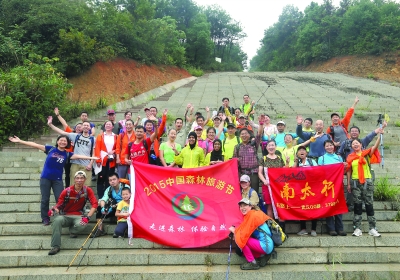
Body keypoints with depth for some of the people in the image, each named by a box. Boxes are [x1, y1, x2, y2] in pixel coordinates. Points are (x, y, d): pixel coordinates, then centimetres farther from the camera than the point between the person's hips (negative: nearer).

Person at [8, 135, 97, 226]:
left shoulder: (67, 154, 2)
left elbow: (78, 156, -9)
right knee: (45, 199, 6)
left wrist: (91, 158, -21)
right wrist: (20, 141, -7)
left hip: (57, 179, 1)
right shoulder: (50, 149, -2)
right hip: (45, 178, -1)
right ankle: (45, 219, 19)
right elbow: (35, 145, -4)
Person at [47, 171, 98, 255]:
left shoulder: (87, 190, -4)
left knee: (81, 224, -36)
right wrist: (54, 210, -26)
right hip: (65, 216, 1)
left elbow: (94, 204, -10)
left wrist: (88, 216, -21)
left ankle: (73, 231, 2)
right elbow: (59, 205, -2)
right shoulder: (67, 191, -5)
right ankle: (55, 246, -26)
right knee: (57, 220, -34)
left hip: (78, 216, -1)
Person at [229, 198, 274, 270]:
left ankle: (252, 263, -4)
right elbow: (248, 233, 14)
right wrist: (236, 231, 1)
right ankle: (261, 256, 10)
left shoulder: (253, 215, -14)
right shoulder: (249, 216, 13)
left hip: (265, 246, -10)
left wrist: (234, 231, 2)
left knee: (240, 238, -12)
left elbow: (245, 235, -15)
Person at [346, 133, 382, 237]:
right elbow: (349, 171, 8)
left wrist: (380, 135, -31)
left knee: (369, 203, 2)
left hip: (367, 181, -1)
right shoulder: (350, 157, 5)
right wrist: (348, 184, 6)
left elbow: (375, 146, -16)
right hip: (355, 182, 1)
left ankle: (372, 228, 8)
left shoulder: (367, 154, 1)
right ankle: (357, 228, 8)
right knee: (357, 204, 4)